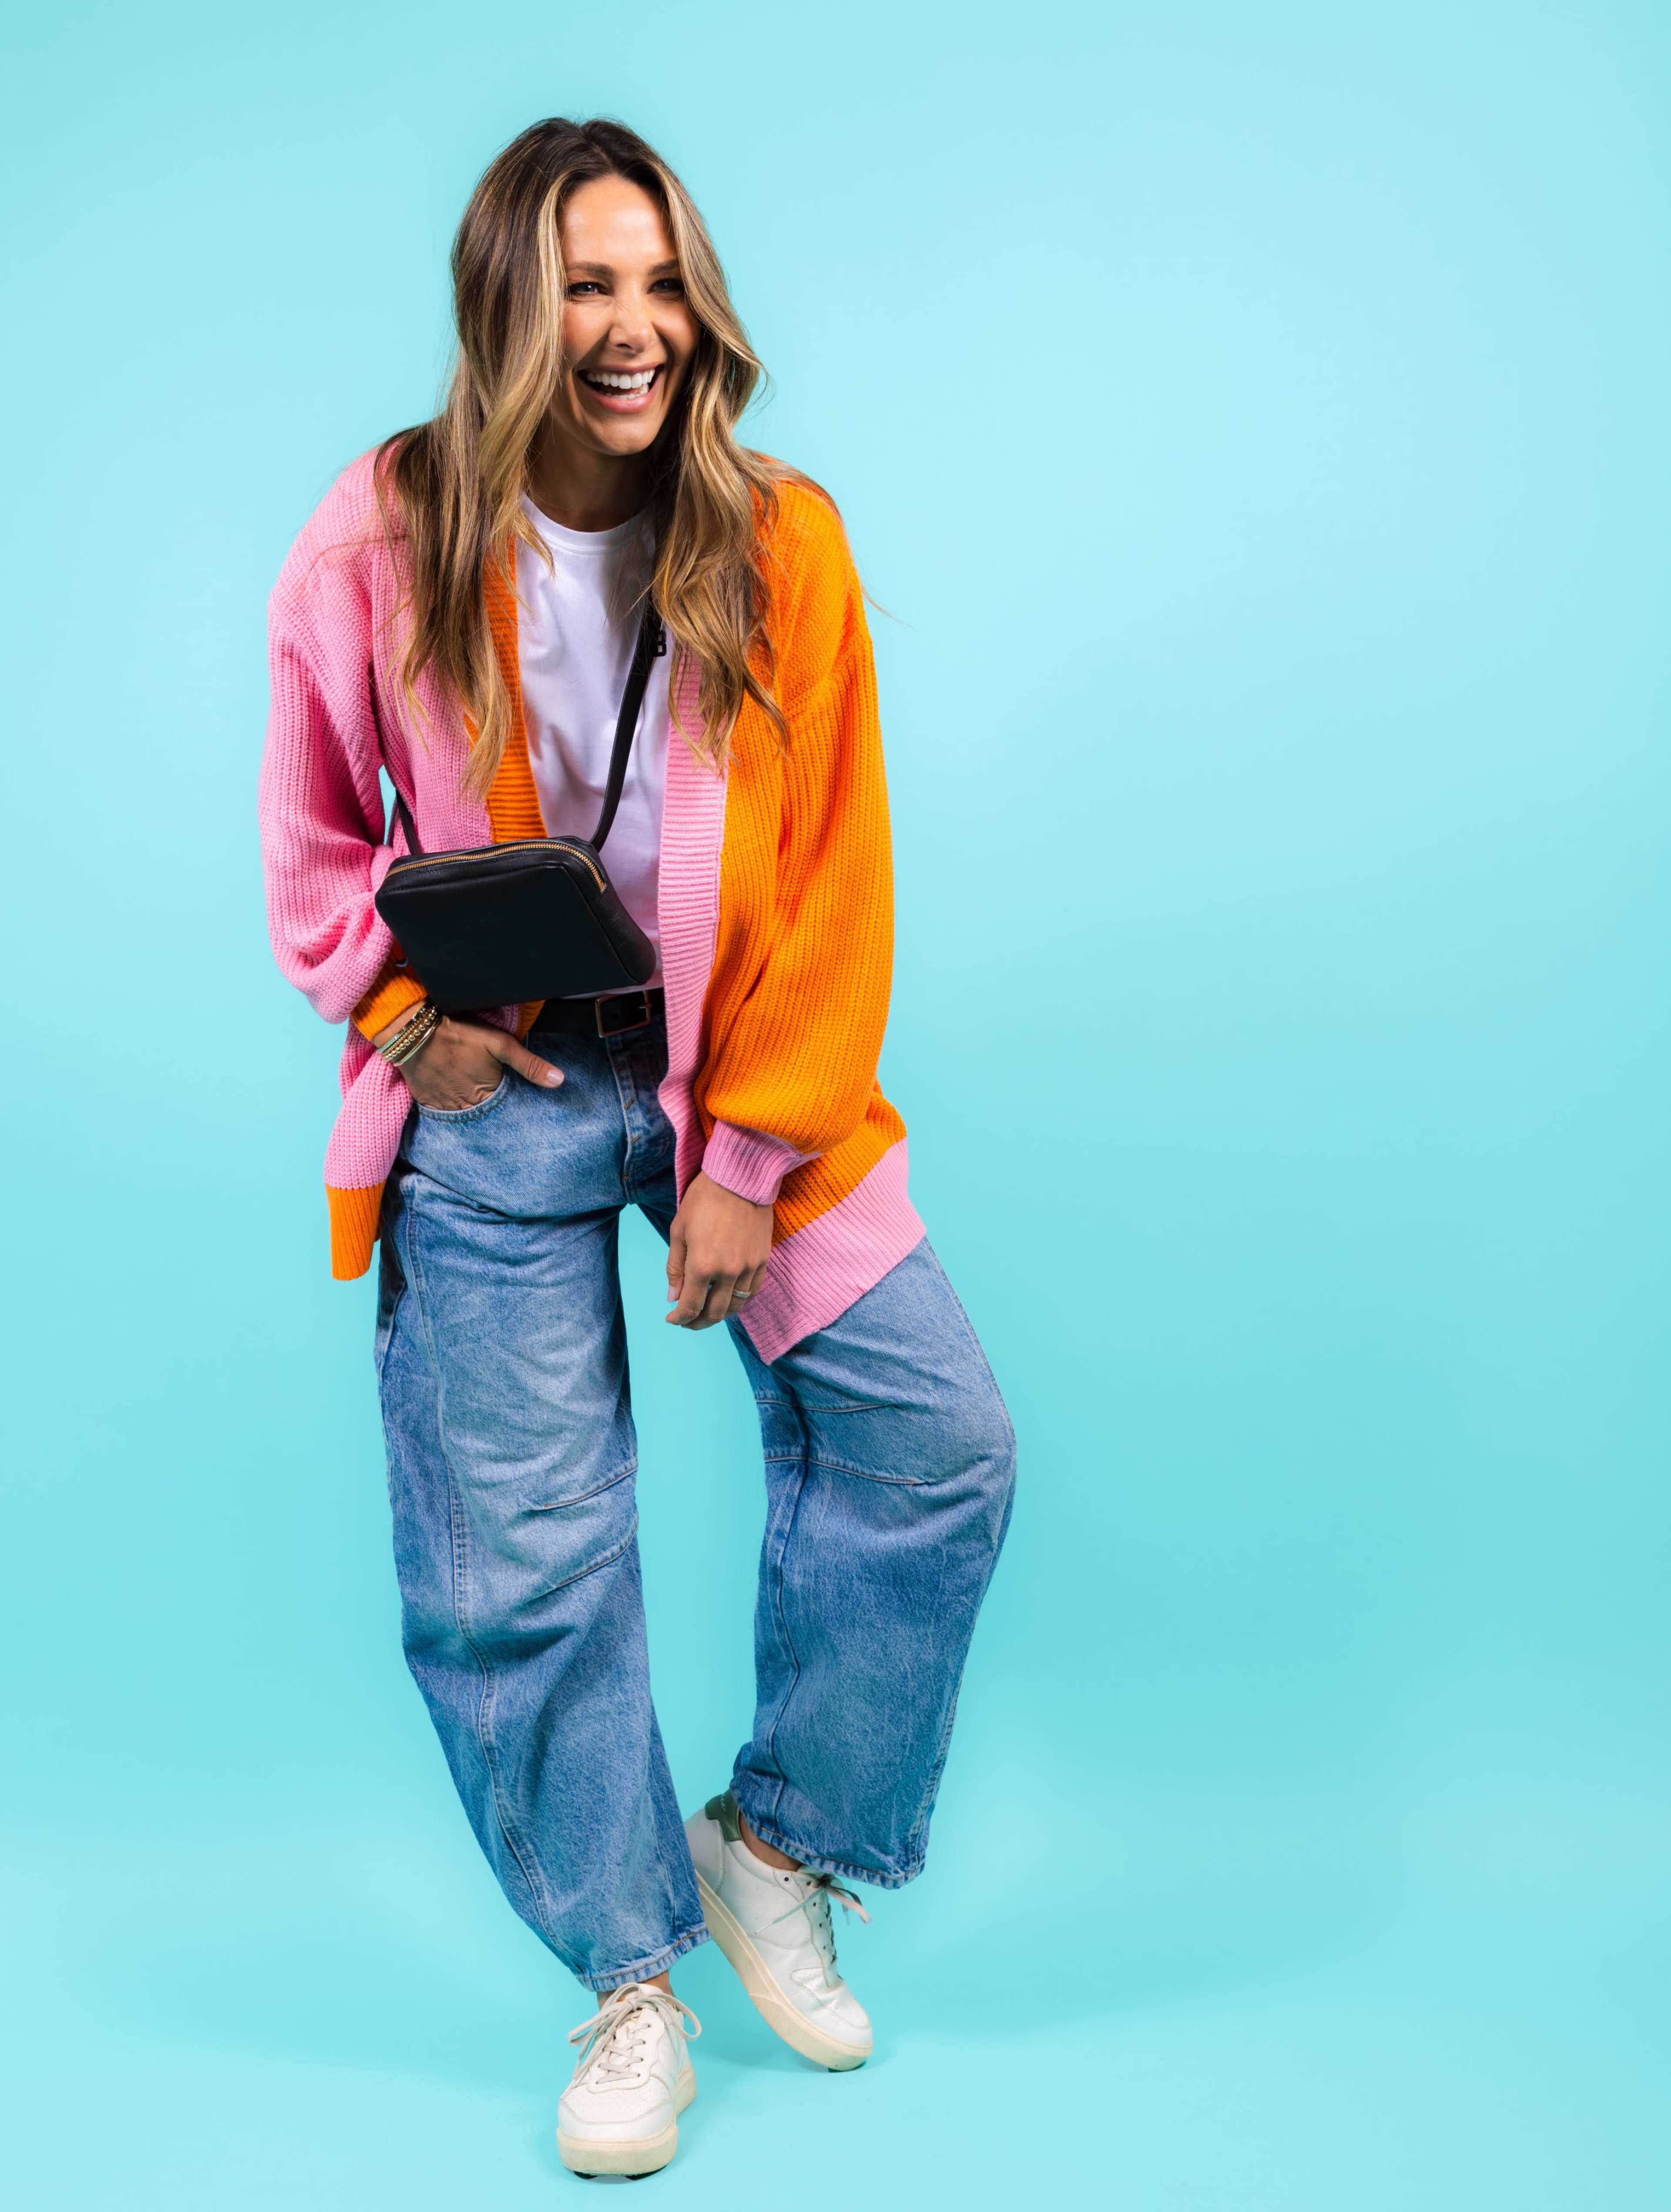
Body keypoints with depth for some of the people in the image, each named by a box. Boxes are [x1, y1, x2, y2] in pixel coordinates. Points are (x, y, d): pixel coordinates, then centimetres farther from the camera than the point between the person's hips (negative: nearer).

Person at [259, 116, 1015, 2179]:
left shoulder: (782, 542, -5)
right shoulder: (385, 537, -6)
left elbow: (831, 877, -5)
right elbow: (313, 836, 6)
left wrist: (748, 1165, -9)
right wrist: (404, 1014, -10)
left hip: (742, 1079, 1)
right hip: (496, 1101, -1)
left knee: (936, 1436, -6)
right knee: (517, 1553, 1)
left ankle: (772, 1841, 18)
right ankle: (630, 1977, 22)